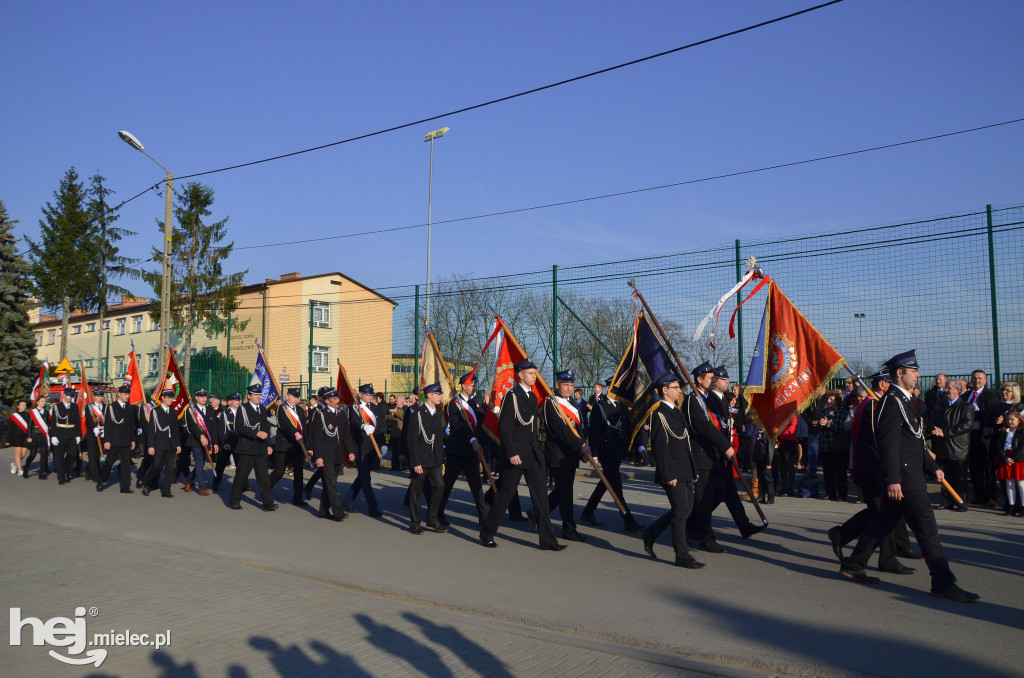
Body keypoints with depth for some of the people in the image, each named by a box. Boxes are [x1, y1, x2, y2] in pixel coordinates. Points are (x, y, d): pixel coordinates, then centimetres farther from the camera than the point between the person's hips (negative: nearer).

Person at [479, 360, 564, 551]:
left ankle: (547, 540, 7)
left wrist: (537, 447, 15)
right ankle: (486, 533, 19)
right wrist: (512, 453, -20)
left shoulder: (533, 397, 14)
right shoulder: (511, 396, -10)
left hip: (533, 454, 7)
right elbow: (504, 426, -15)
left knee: (541, 495, 4)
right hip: (515, 454, -7)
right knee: (505, 494, 2)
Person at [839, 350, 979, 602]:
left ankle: (853, 566, 21)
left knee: (884, 522, 14)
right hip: (903, 476, -10)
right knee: (926, 527, -5)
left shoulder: (903, 400, 19)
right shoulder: (891, 401, -14)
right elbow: (889, 443, -21)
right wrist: (893, 479, -25)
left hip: (911, 474, 10)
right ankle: (943, 583, 2)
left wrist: (933, 466, 21)